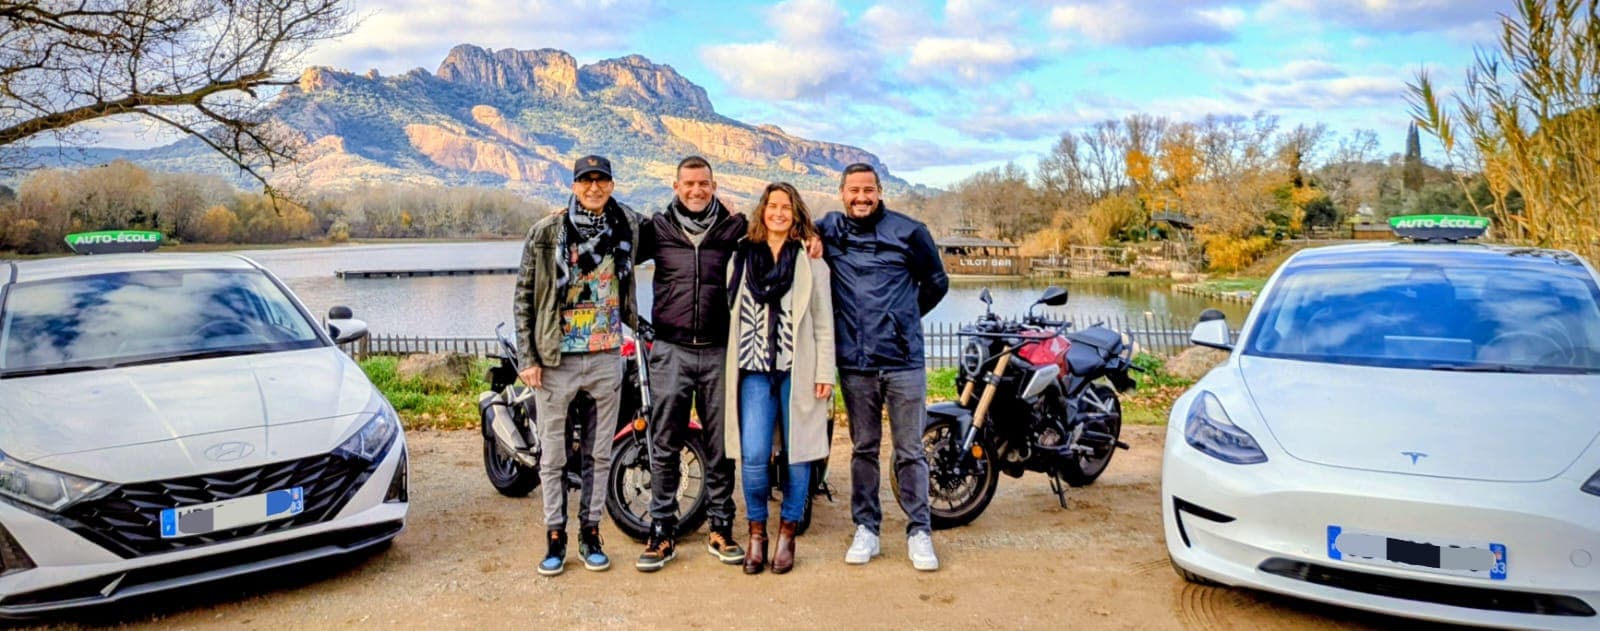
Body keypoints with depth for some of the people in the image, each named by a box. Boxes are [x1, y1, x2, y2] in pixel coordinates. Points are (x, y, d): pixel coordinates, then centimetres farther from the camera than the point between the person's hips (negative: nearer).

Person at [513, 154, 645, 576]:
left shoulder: (628, 226, 4)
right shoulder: (546, 232, -4)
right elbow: (524, 296, -2)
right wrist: (528, 357, -6)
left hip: (606, 357, 2)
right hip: (556, 359, -2)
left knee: (600, 452, 9)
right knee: (552, 454, 4)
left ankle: (591, 532, 22)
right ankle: (555, 537, 16)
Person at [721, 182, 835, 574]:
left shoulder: (810, 260, 6)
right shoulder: (743, 257, 12)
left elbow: (823, 321, 3)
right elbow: (733, 312, 12)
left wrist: (825, 373, -4)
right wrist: (730, 369, 7)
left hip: (798, 372, -1)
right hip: (755, 370, 1)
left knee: (798, 455, 4)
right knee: (753, 456, -7)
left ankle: (787, 532, 19)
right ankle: (757, 532, 11)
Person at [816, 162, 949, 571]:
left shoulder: (909, 231, 0)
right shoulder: (828, 230, 6)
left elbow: (936, 282, 11)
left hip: (903, 360, -2)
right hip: (854, 362, 2)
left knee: (910, 451, 3)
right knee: (864, 449, 12)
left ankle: (919, 532, 13)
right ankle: (865, 529, 21)